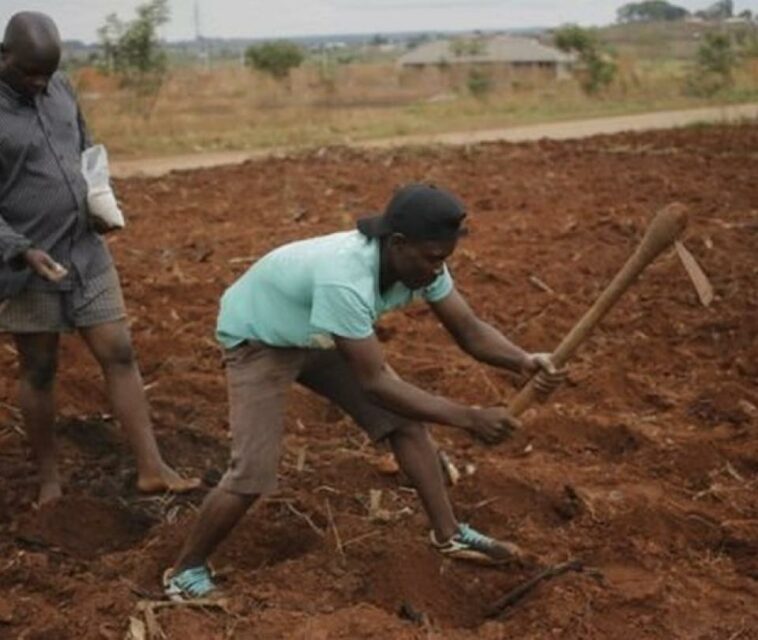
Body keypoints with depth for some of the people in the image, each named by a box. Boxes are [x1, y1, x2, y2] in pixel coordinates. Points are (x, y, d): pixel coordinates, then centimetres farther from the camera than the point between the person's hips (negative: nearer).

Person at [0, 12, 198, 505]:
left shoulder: (61, 89, 4)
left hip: (88, 256, 5)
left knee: (120, 355, 2)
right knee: (40, 373, 8)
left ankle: (152, 468, 6)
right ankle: (49, 475, 26)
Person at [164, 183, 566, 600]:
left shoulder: (418, 261, -20)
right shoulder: (344, 280, -43)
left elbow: (469, 330, -14)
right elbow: (375, 383, -39)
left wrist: (524, 361, -34)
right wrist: (468, 417, -38)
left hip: (318, 336, 8)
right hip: (257, 339, -7)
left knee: (403, 419, 2)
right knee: (253, 472, -15)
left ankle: (448, 534, 16)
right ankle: (186, 571, 7)